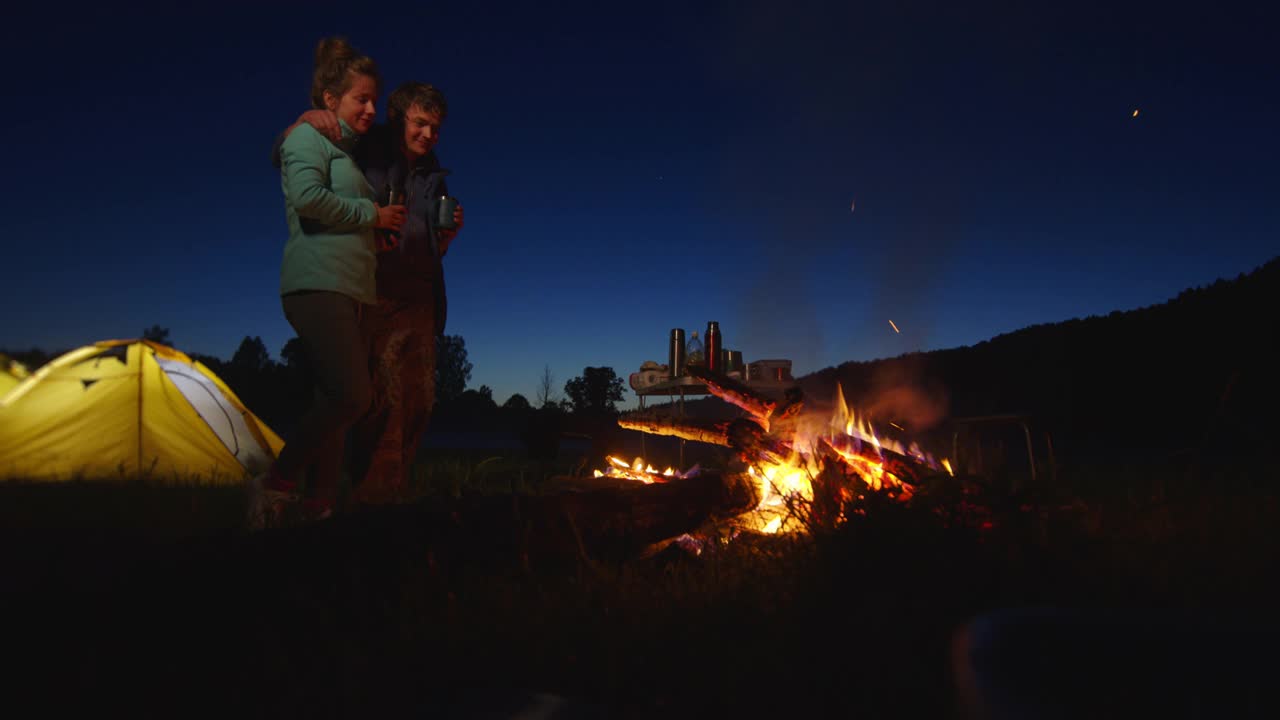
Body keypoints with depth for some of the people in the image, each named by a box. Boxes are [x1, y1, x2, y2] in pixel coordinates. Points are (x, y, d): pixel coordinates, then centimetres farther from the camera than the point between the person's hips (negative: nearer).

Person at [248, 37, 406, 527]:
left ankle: (319, 506, 10)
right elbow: (306, 197, -19)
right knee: (352, 395, -19)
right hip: (318, 283, -9)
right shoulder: (309, 137, -1)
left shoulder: (347, 152, 25)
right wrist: (370, 214, -10)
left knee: (337, 400, 6)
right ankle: (276, 484, -7)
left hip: (348, 291, 9)